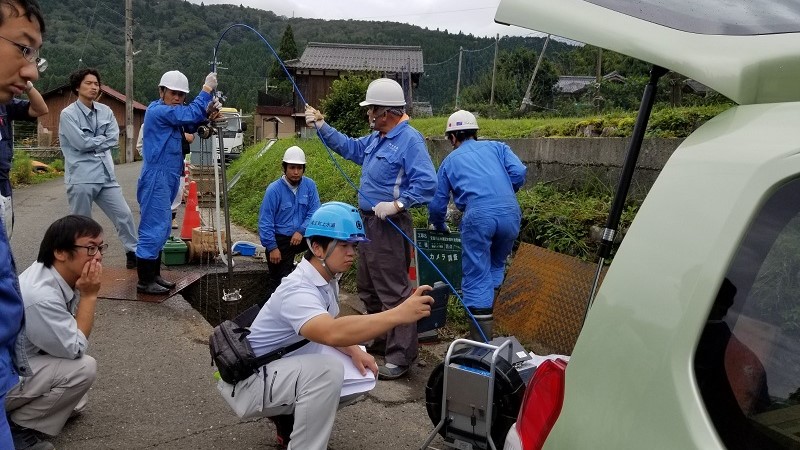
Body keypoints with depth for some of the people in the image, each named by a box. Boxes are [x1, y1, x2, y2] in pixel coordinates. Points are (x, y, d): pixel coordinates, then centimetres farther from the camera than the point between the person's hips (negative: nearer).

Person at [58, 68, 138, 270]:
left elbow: (114, 139, -1)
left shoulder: (105, 111, 8)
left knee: (124, 214, 9)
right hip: (81, 178, -5)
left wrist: (92, 142, -9)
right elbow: (81, 142, -16)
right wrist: (102, 139, -3)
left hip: (106, 175, 5)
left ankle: (133, 253, 22)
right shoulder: (68, 114, -6)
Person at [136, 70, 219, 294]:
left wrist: (207, 112, -8)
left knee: (161, 230, 14)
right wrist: (207, 89, -14)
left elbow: (192, 126, 10)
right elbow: (189, 114, -22)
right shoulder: (158, 110, -12)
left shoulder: (173, 112, 17)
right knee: (153, 229, -7)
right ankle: (144, 281, 0)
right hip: (156, 178, -10)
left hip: (168, 178, 10)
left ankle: (154, 275, 23)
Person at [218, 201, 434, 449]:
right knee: (327, 369, -33)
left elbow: (329, 327, 13)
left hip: (286, 368, 9)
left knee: (363, 373, 2)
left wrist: (355, 351, -7)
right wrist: (398, 314, -53)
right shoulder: (299, 290, -31)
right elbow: (332, 333, -50)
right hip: (250, 380, -9)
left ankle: (289, 419, 18)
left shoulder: (328, 279, -2)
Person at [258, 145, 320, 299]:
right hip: (279, 240, -3)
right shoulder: (274, 189, -14)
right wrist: (272, 248, -16)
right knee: (279, 280, -1)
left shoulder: (309, 185, -5)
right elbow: (265, 222, -13)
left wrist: (301, 231, -23)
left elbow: (314, 212, -8)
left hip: (300, 236, 3)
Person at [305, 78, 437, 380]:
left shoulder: (409, 140, -18)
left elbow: (427, 183, -25)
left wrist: (397, 204, -28)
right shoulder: (376, 138, 11)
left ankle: (402, 355, 2)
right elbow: (350, 148, 26)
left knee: (393, 290, -6)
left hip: (389, 226, -11)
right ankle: (378, 337, 38)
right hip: (368, 221, 11)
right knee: (368, 287, 21)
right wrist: (322, 126, 21)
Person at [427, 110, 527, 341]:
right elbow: (519, 173, 7)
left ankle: (481, 341, 4)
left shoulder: (450, 160, 22)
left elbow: (437, 203, 24)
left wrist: (439, 226, 43)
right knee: (496, 265, 25)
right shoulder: (496, 146, 24)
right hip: (510, 212, 2)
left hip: (478, 215, -2)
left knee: (477, 277, 5)